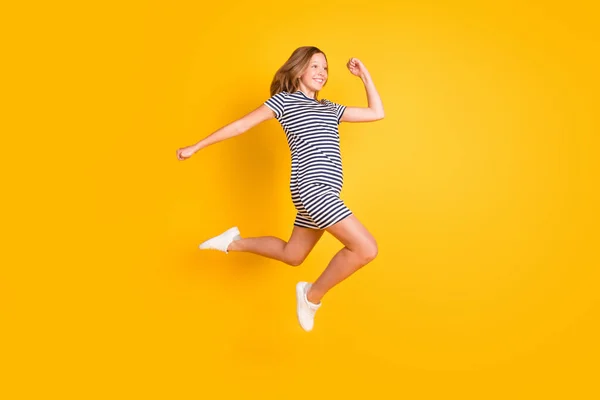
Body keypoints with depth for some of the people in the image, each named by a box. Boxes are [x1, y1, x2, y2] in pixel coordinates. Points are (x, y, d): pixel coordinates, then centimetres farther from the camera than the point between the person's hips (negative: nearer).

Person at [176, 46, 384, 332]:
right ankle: (313, 295, 5)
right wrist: (196, 147, 8)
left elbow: (377, 113, 23)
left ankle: (235, 243, 33)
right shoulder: (284, 99, 4)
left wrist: (364, 75, 19)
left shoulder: (329, 108, 22)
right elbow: (241, 125, 4)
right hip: (312, 187, -8)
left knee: (292, 255, 18)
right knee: (366, 249, -14)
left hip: (322, 192, 8)